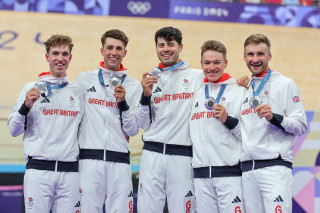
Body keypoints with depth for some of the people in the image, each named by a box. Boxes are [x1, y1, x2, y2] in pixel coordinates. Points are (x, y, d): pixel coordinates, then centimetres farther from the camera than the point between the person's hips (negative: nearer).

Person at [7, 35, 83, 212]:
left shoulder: (78, 92, 13)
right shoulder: (32, 89, 6)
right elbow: (13, 130, 4)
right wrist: (25, 106, -10)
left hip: (70, 171, 2)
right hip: (38, 169, -2)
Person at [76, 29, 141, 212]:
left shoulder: (133, 86, 11)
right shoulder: (84, 79, 11)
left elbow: (133, 131, 7)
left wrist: (123, 103, -6)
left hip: (120, 158, 0)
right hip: (90, 157, 0)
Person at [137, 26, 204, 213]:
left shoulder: (197, 76, 7)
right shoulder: (151, 79, 14)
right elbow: (143, 124, 13)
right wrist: (146, 95, -3)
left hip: (183, 155, -2)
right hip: (152, 153, 2)